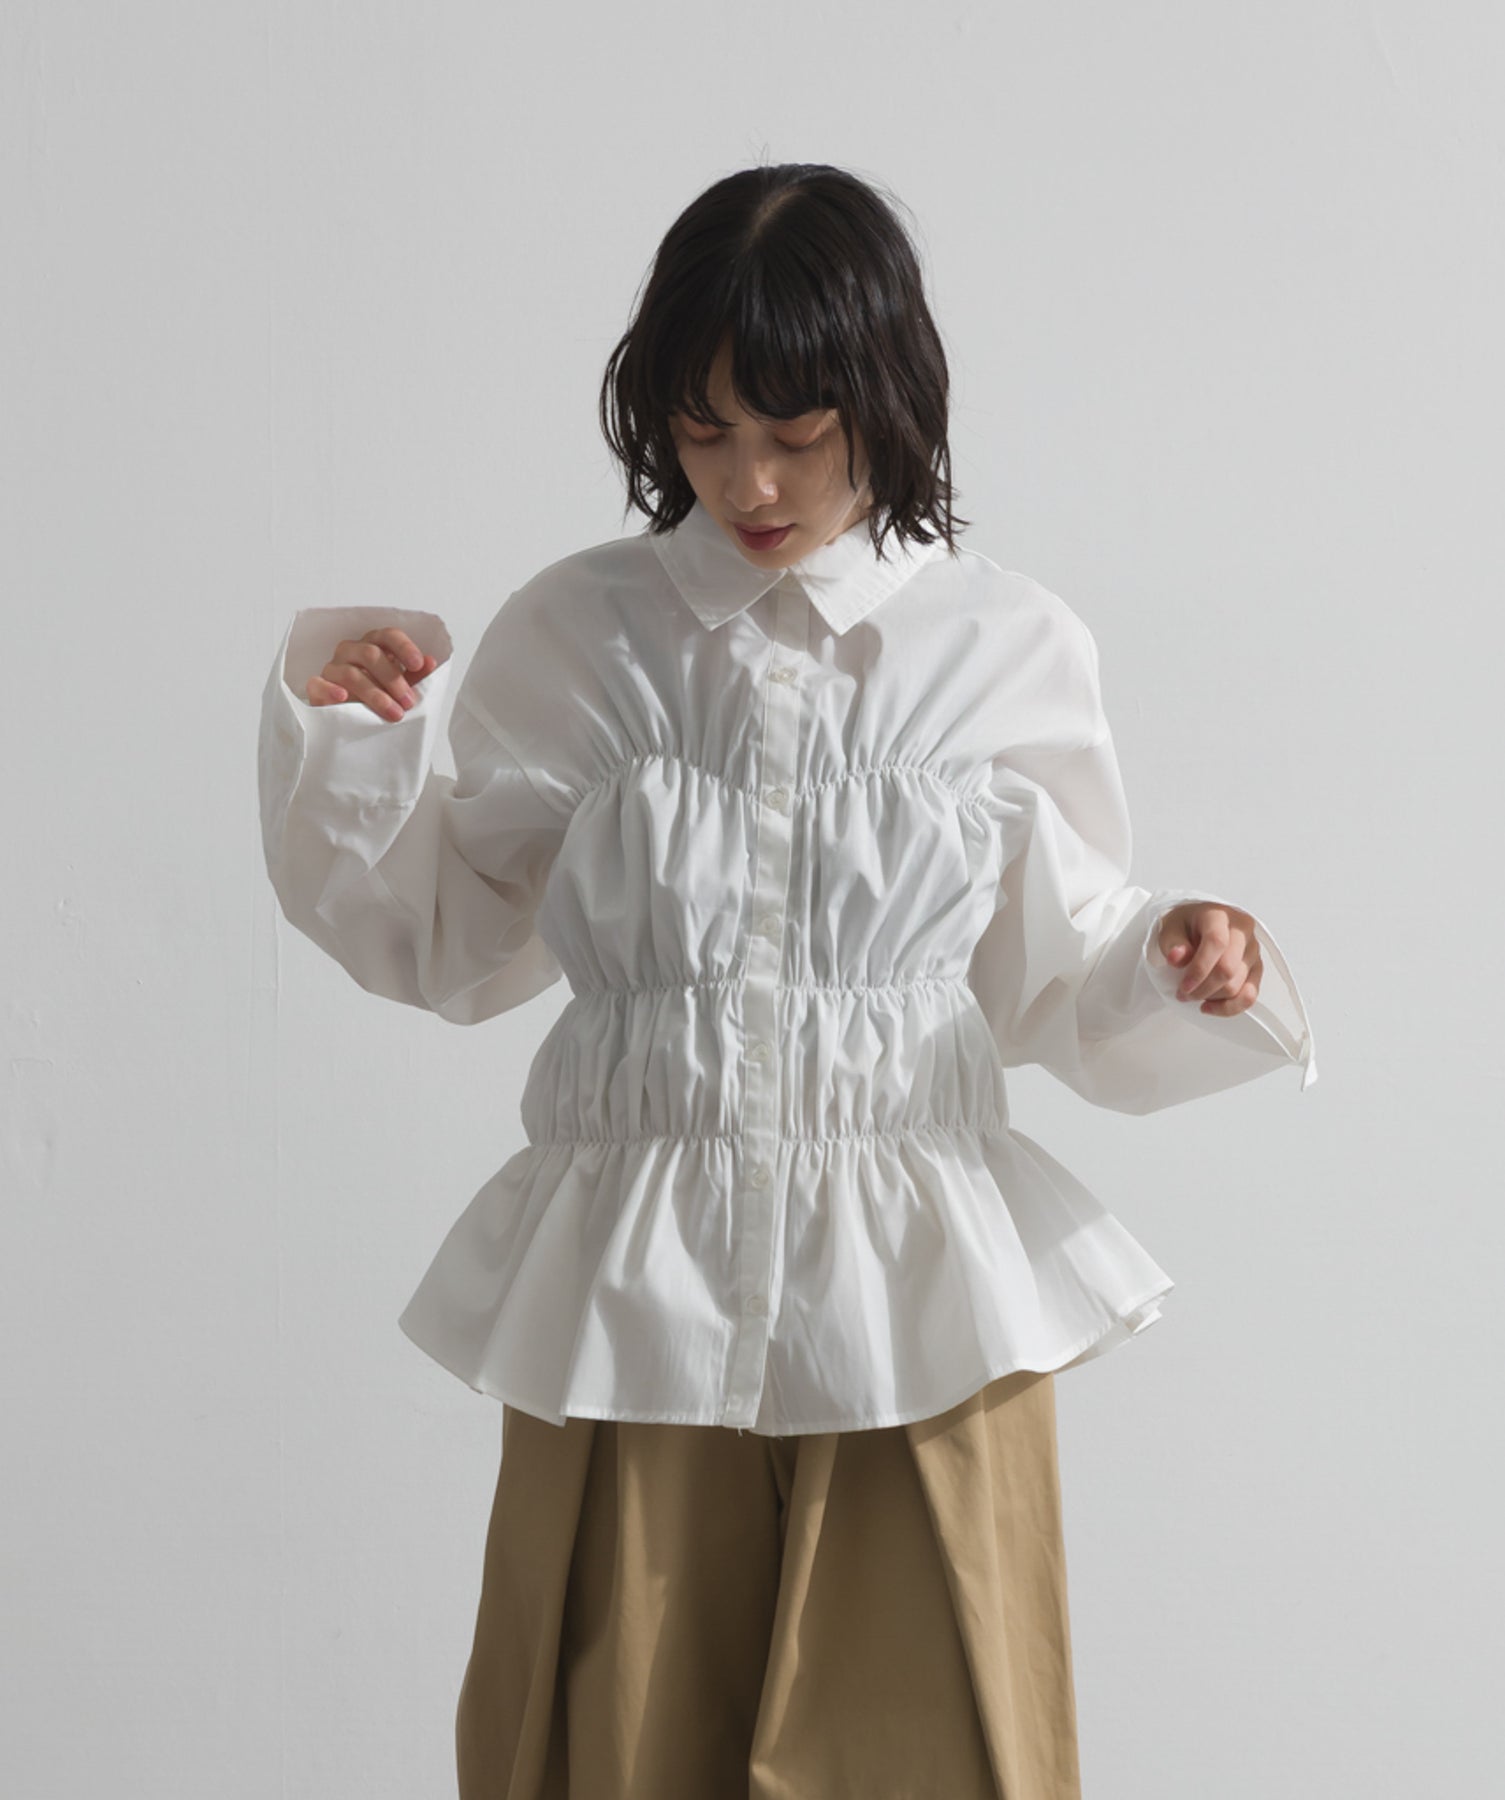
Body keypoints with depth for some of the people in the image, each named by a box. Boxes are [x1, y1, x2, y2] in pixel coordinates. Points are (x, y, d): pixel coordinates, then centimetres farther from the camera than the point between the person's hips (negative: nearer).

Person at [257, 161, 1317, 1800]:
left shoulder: (1006, 650, 0)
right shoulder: (570, 635, 2)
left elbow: (1048, 967, 8)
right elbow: (450, 943, 9)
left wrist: (1170, 964, -12)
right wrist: (341, 733, -3)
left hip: (913, 1292, 0)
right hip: (631, 1278, 1)